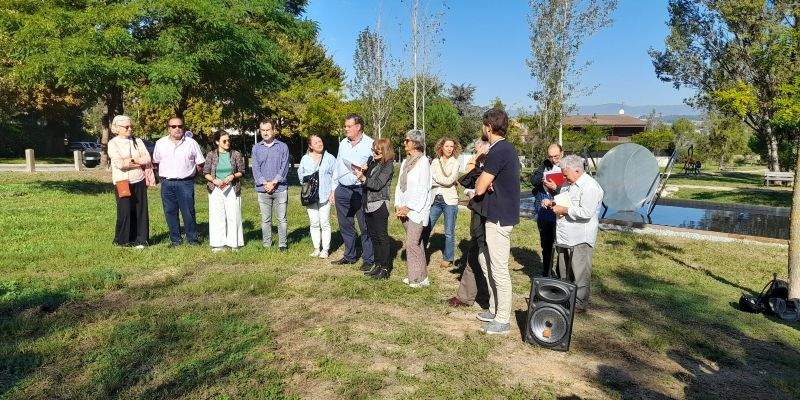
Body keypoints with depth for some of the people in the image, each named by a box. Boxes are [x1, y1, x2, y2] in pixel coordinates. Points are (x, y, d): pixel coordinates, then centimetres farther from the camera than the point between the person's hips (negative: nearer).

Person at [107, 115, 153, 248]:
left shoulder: (137, 141, 12)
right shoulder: (113, 143, 1)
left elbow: (147, 159, 0)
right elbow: (119, 164, -13)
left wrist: (130, 160, -7)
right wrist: (139, 161, -5)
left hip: (139, 182, 3)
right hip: (122, 183, -3)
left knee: (141, 211, 3)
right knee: (124, 212, -3)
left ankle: (140, 240, 12)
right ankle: (122, 241, 13)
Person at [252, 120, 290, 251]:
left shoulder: (282, 147, 5)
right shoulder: (256, 148, 11)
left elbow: (284, 167, -2)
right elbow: (255, 168, 3)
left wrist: (273, 182, -11)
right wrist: (265, 183, -10)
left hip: (280, 189, -2)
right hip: (262, 190, 2)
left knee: (282, 218, 0)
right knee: (265, 220, 6)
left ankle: (282, 245, 7)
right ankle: (266, 245, 13)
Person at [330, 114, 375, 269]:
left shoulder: (370, 144, -5)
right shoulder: (343, 143, 14)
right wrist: (334, 189, 16)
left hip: (361, 190, -6)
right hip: (342, 190, 6)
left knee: (365, 227, 0)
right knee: (345, 226, 13)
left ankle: (369, 259, 10)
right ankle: (349, 256, 27)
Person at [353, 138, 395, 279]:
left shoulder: (388, 165, -9)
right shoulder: (371, 160, 11)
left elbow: (378, 184, -16)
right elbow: (367, 181, 15)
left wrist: (363, 178, -26)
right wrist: (362, 171, -3)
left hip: (379, 204, -7)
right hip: (368, 204, 8)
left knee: (382, 237, -2)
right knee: (373, 236, 13)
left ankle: (385, 268, 5)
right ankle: (378, 265, 22)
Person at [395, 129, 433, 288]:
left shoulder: (423, 162, -11)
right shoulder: (406, 162, 13)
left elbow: (422, 190, -15)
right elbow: (400, 185, 13)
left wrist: (409, 208, -15)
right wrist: (398, 205, 4)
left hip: (417, 209, -8)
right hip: (405, 209, 8)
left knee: (412, 243, -8)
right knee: (416, 242, 14)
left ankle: (420, 278, 3)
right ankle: (416, 275, 22)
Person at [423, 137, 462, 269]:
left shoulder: (456, 163, -1)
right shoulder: (435, 161, 9)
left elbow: (449, 181, -13)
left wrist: (436, 178, -5)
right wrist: (445, 182, -10)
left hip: (449, 200, -3)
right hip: (435, 199, 3)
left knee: (449, 233, 2)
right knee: (426, 228, 4)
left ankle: (448, 259, 17)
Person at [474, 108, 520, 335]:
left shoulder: (498, 152, -19)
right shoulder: (507, 148, 13)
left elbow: (479, 188, -19)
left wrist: (483, 180, 2)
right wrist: (486, 181, -6)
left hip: (499, 218, -11)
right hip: (499, 215, 11)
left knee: (499, 270, -2)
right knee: (485, 261, 19)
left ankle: (502, 321, 8)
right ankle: (495, 309, 30)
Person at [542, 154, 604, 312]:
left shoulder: (590, 187, -16)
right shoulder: (568, 184, 14)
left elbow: (586, 212, -26)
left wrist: (563, 210, -19)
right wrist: (552, 203, 9)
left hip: (580, 240, -9)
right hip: (564, 237, 9)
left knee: (579, 275, 1)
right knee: (563, 273, 18)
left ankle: (579, 304, 12)